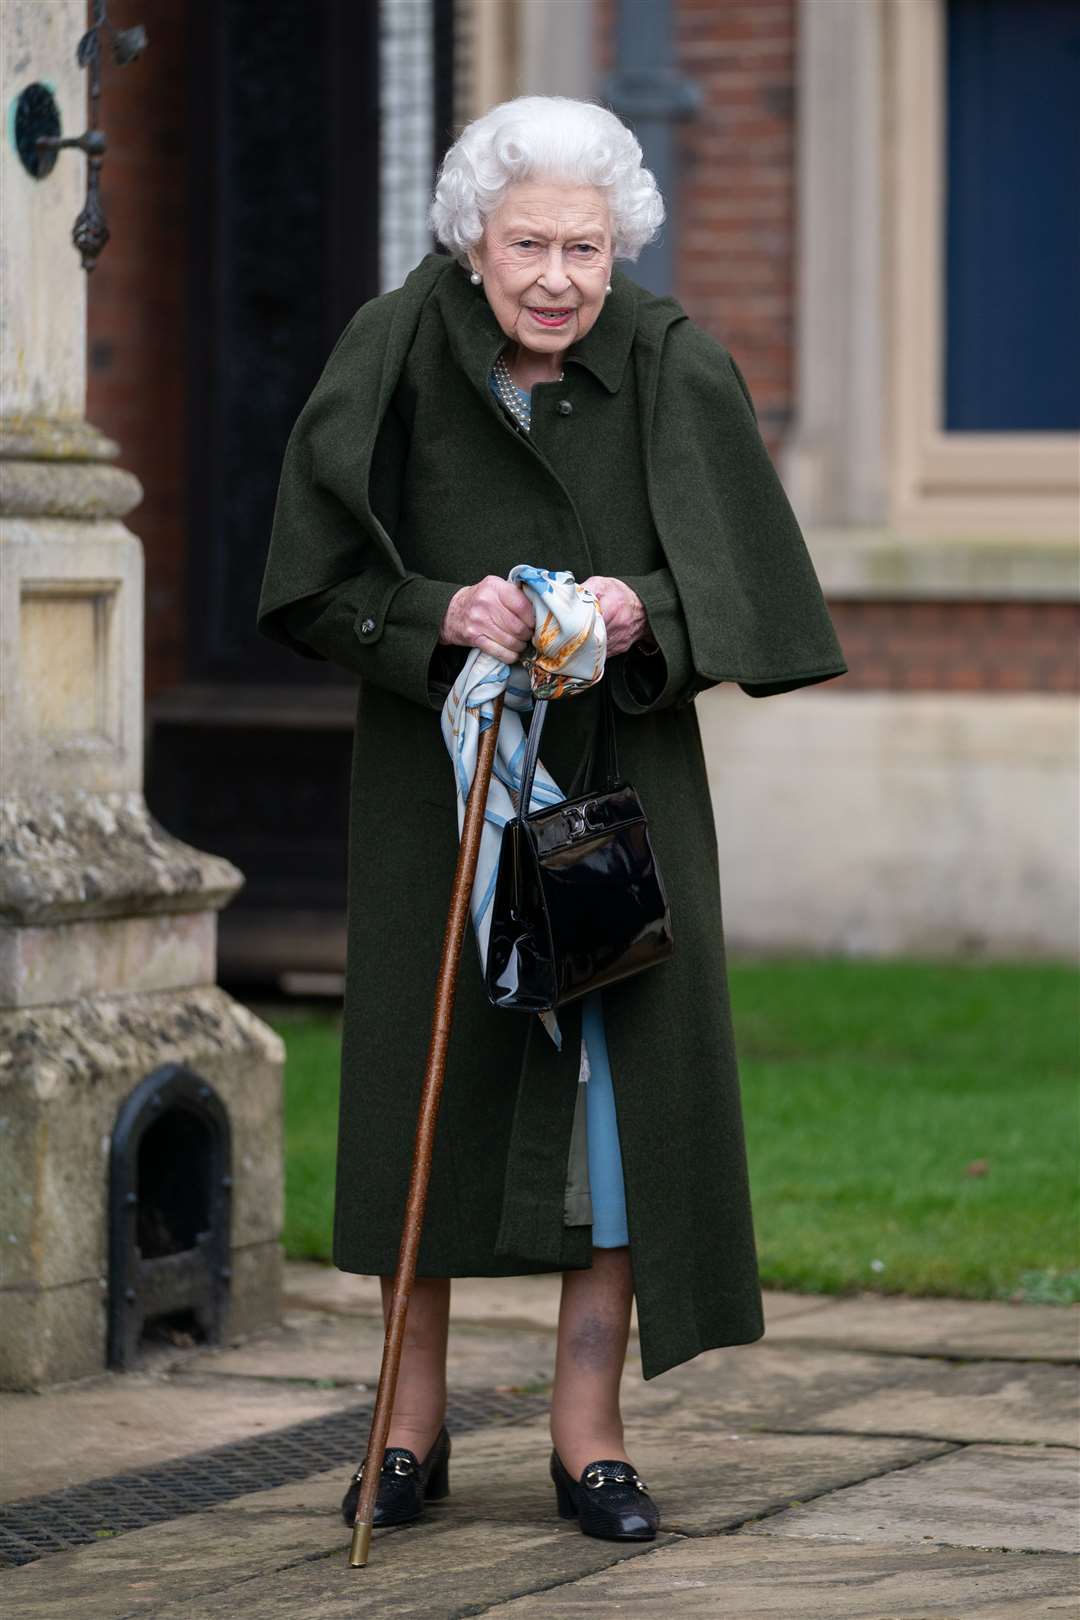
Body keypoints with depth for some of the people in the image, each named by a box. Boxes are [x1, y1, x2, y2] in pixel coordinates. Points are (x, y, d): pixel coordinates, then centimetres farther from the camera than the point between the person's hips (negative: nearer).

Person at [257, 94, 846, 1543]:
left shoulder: (676, 373, -7)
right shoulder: (400, 360, -8)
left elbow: (733, 579, -5)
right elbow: (324, 578, -6)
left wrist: (643, 610, -25)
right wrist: (441, 616, -24)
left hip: (619, 773, 0)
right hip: (438, 771, 0)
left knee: (623, 1077, -4)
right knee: (430, 1074, 5)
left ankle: (589, 1436, 6)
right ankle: (414, 1425, 18)